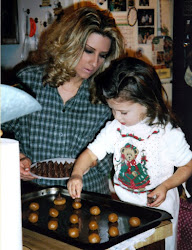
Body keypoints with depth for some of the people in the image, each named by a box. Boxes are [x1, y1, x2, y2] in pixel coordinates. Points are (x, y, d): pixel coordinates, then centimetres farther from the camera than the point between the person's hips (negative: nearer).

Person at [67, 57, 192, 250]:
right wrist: (77, 174, -25)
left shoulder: (168, 133, -17)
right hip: (123, 205, 3)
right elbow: (91, 153, -6)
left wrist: (165, 186, -21)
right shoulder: (114, 129, -6)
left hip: (158, 207, -3)